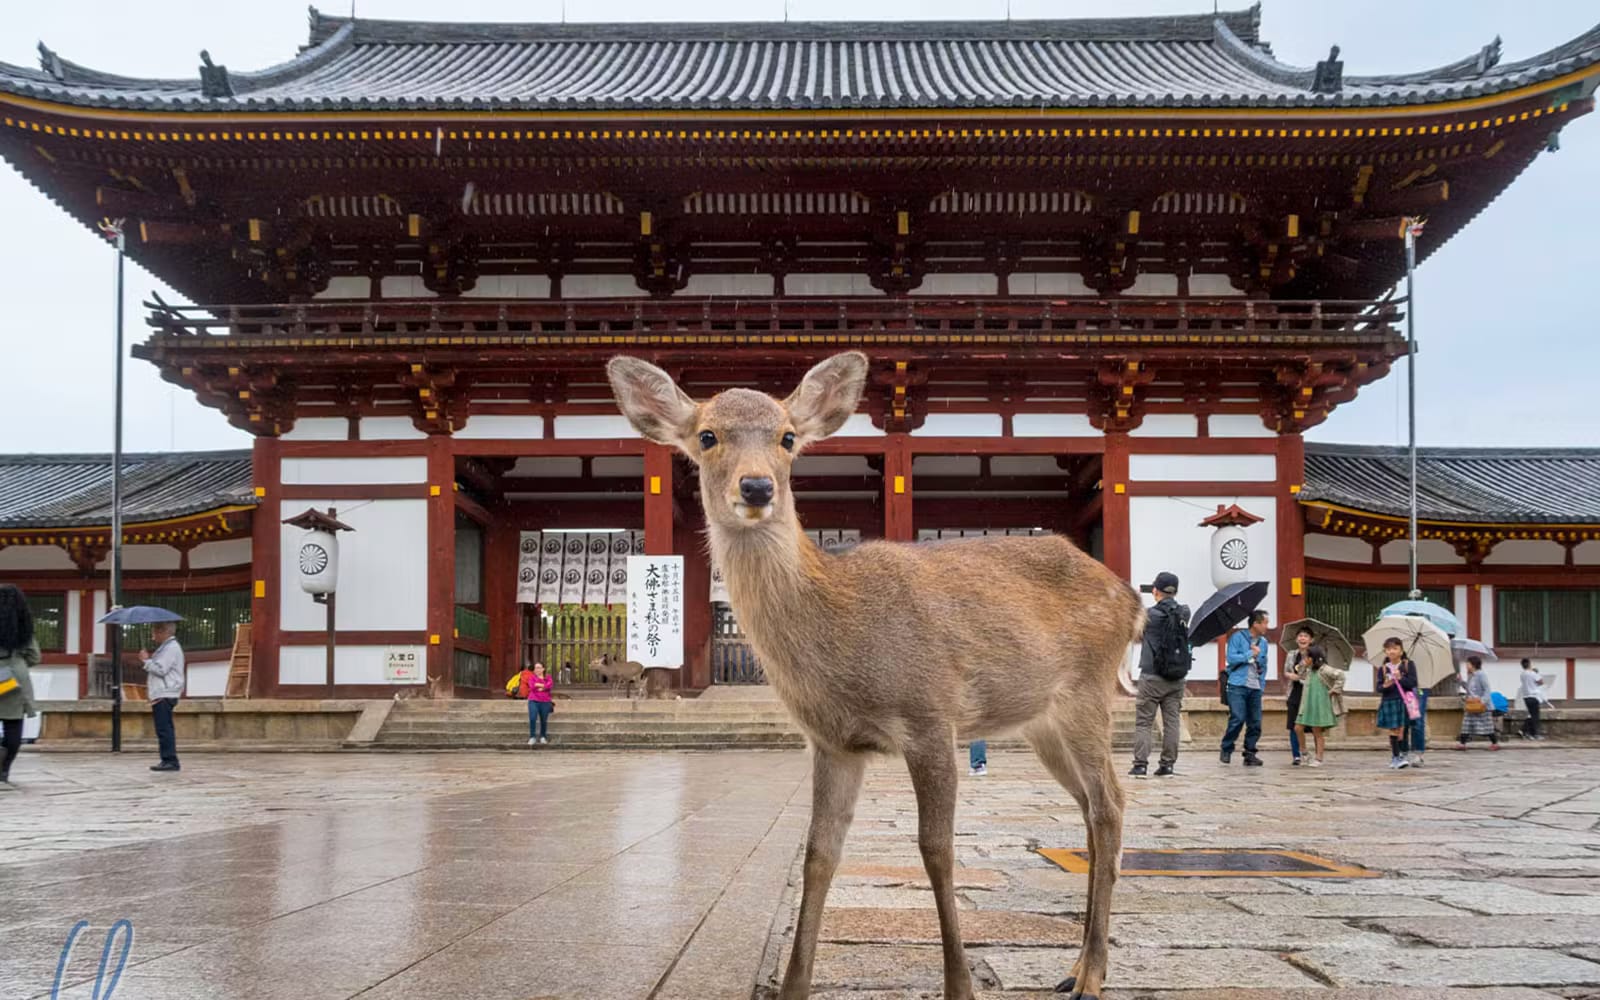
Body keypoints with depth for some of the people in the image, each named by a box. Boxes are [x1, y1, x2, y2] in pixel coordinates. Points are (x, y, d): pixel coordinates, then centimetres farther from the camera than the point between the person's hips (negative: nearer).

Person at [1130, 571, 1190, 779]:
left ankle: (1140, 764, -4)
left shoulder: (1151, 615, -12)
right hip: (1177, 678, 4)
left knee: (1143, 722, 1)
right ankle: (1167, 765, 8)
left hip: (1152, 677, -4)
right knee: (1172, 722, 7)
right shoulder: (1184, 614, 1)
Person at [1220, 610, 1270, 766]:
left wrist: (1262, 683, 13)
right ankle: (1226, 750, 2)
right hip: (1238, 686, -6)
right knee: (1237, 719, -14)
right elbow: (1231, 658, -12)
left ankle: (1250, 754, 11)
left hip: (1255, 688, 6)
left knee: (1255, 723, 1)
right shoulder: (1238, 637, -2)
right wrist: (1251, 653, -7)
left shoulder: (1263, 642, 16)